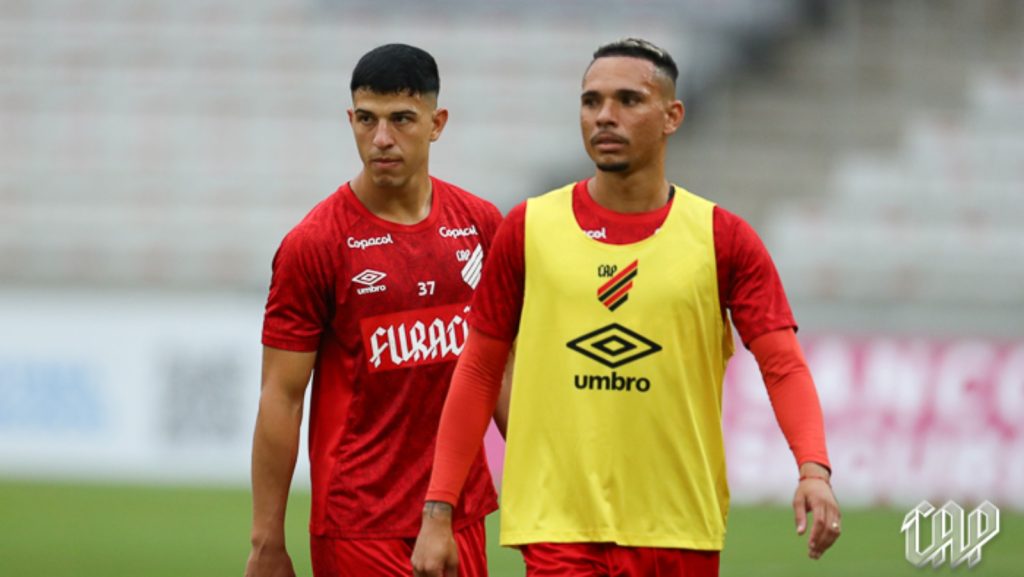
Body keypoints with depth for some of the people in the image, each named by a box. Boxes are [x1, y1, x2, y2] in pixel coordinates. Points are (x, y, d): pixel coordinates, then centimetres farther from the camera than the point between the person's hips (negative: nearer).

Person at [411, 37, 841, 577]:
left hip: (681, 532, 1)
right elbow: (478, 373, 8)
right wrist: (437, 510, 3)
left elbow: (784, 366, -5)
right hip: (560, 527, -1)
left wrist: (814, 469, -23)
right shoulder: (528, 229, 3)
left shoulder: (722, 238, 2)